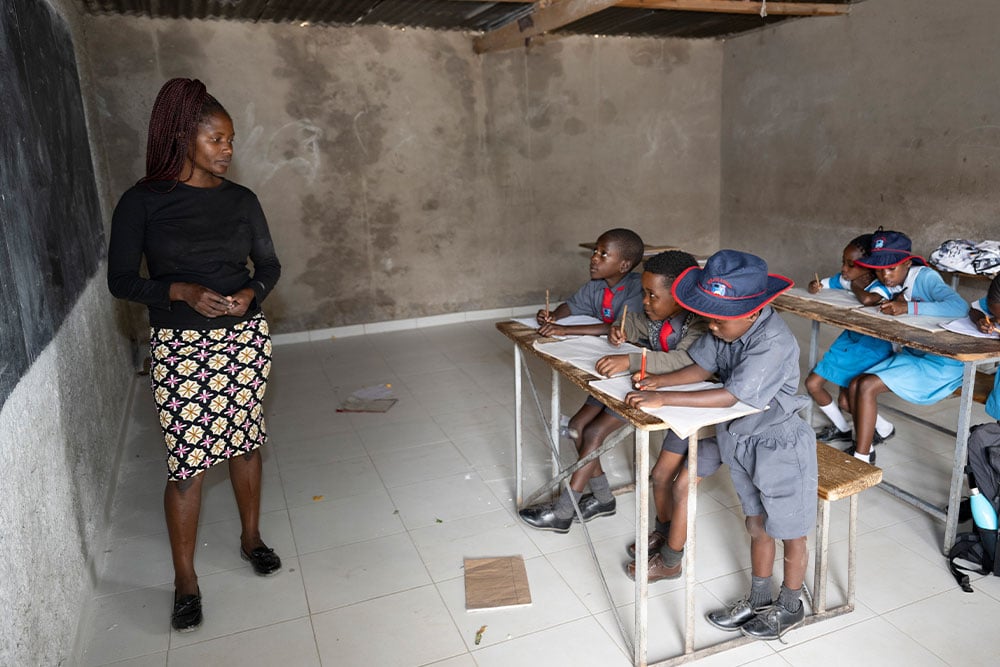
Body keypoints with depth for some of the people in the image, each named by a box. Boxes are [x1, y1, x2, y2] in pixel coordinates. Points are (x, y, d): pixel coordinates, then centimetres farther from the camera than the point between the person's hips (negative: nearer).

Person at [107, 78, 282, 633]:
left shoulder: (240, 201, 3)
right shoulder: (142, 202, -6)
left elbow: (269, 264, 9)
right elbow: (121, 280, -4)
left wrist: (251, 292, -12)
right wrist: (182, 291, -20)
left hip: (245, 337, 3)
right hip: (180, 344, -3)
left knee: (245, 439, 14)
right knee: (187, 461, 0)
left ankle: (251, 538, 35)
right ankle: (186, 580, 17)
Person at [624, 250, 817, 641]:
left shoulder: (773, 343, -32)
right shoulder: (726, 328, -9)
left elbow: (729, 396, -36)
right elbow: (703, 367, 0)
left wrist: (663, 399, -36)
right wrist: (659, 381, -17)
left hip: (780, 446, -7)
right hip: (741, 440, 7)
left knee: (789, 532, 15)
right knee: (757, 525, 23)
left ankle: (790, 607, 37)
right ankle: (759, 599, 41)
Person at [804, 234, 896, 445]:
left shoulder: (879, 289, -27)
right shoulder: (846, 279, -6)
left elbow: (867, 299, -51)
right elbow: (820, 284, 9)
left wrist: (855, 287, -28)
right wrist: (815, 287, -17)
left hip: (871, 348, -8)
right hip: (848, 341, 8)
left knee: (846, 400, -11)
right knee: (812, 384, 6)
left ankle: (885, 429, 20)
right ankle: (842, 428, 29)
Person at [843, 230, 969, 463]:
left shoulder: (925, 277, -19)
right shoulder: (891, 283, 2)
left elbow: (961, 306, -34)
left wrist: (908, 307, -38)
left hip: (941, 363, -8)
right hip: (911, 355, 8)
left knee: (867, 386, -19)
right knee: (854, 385, -4)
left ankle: (861, 460, -10)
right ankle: (864, 447, 10)